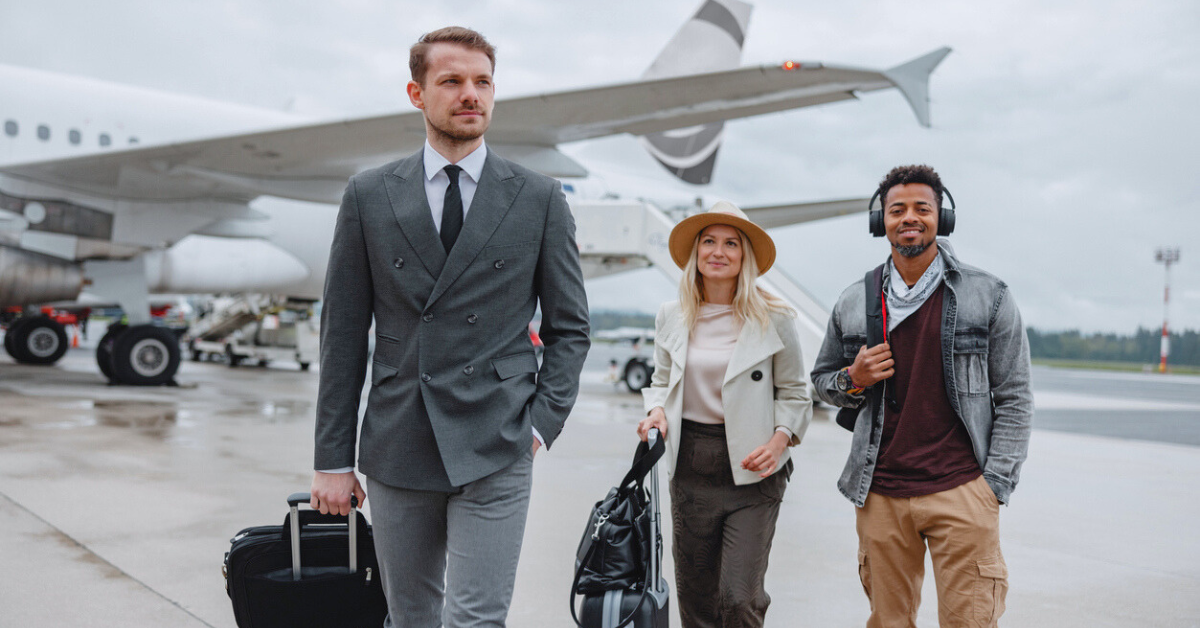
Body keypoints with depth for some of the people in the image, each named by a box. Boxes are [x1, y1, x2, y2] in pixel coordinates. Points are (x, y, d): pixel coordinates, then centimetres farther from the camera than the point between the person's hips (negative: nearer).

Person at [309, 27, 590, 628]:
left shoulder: (540, 198, 2)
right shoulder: (368, 195, 5)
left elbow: (569, 327, 7)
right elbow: (343, 334, 5)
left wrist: (541, 425, -4)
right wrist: (332, 458, 3)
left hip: (495, 449, -2)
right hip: (397, 448, 2)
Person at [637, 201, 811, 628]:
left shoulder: (773, 319, -3)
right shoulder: (671, 317, 6)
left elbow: (794, 393, 4)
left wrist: (779, 441, -12)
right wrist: (657, 412, -4)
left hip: (751, 469, -3)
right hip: (691, 464, 3)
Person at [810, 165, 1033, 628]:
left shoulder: (988, 296, 2)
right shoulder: (854, 302, 9)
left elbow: (1014, 399, 2)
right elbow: (821, 381, 20)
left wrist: (994, 485, -6)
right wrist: (852, 380, -4)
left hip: (960, 491, -2)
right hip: (880, 494, 3)